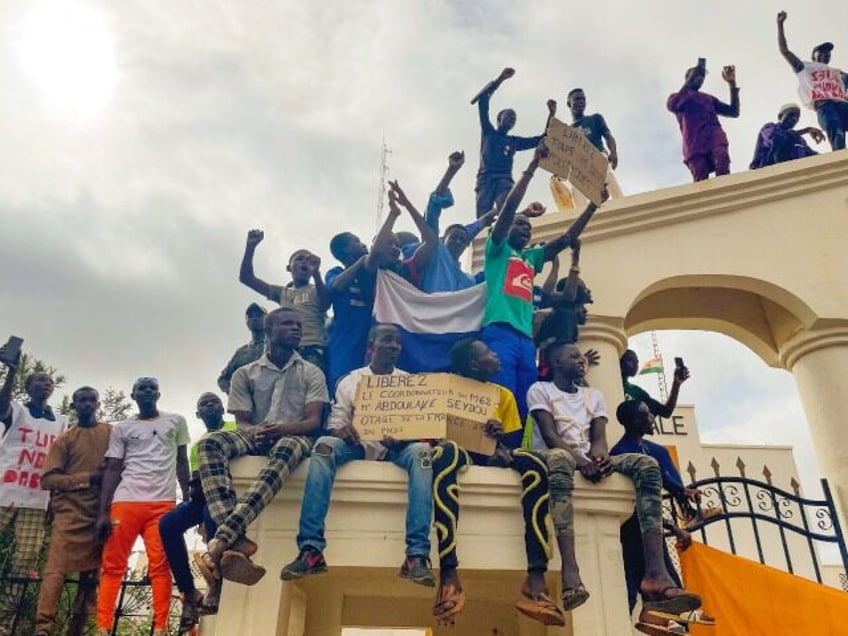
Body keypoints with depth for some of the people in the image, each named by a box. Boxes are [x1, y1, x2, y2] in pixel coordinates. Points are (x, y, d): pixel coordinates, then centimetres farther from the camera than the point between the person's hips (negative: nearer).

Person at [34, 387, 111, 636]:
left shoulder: (111, 433, 11)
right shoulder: (64, 439, 7)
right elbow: (48, 479, -2)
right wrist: (87, 477, -14)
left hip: (101, 513, 2)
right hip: (71, 513, -2)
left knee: (91, 574, 6)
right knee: (56, 569, -10)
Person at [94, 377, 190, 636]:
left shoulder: (176, 422, 13)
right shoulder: (121, 428, 13)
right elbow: (112, 470, 8)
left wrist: (188, 499, 6)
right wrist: (103, 512, -1)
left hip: (163, 502, -1)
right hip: (125, 501, 1)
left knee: (160, 565, -4)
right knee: (112, 565, 0)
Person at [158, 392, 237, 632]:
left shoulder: (237, 429, 9)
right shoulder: (197, 446, 26)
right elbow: (195, 480, 18)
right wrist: (196, 485, -7)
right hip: (205, 495, 6)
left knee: (211, 508, -39)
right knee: (168, 523, -20)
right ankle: (189, 593, -14)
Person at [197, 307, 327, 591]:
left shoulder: (311, 373, 12)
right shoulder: (245, 374, 15)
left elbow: (314, 421, 0)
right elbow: (241, 423, 7)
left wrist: (282, 429, -22)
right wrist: (255, 432, -19)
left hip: (294, 438, -2)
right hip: (254, 438, 2)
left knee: (285, 450, -41)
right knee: (209, 443, -31)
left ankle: (222, 538, -52)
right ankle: (236, 541, -46)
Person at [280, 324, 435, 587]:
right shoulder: (350, 380, 15)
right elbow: (335, 420, 7)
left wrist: (401, 436, -17)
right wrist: (340, 429, -19)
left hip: (396, 447, 0)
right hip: (358, 445, 0)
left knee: (421, 451, -34)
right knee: (324, 445, -32)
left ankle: (417, 555, -40)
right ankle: (311, 550, -37)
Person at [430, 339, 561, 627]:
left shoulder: (504, 395, 14)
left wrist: (502, 447, -17)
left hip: (493, 457, 4)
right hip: (462, 455, -3)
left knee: (534, 463, -29)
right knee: (446, 452, -40)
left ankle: (536, 575, -38)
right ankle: (448, 572, -49)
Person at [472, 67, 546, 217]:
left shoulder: (514, 141, 30)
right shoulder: (488, 131, 24)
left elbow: (541, 139, 27)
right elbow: (483, 101, 17)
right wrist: (500, 79, 13)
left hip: (505, 179, 1)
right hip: (486, 177, -1)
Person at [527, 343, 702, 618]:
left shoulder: (594, 395, 23)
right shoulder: (540, 390, 8)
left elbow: (599, 436, 7)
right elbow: (549, 435, -8)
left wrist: (600, 454, -18)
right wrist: (579, 459, -26)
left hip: (588, 459, 6)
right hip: (556, 457, -5)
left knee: (647, 464, -21)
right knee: (559, 458, -43)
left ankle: (655, 573, -37)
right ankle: (570, 574, -56)